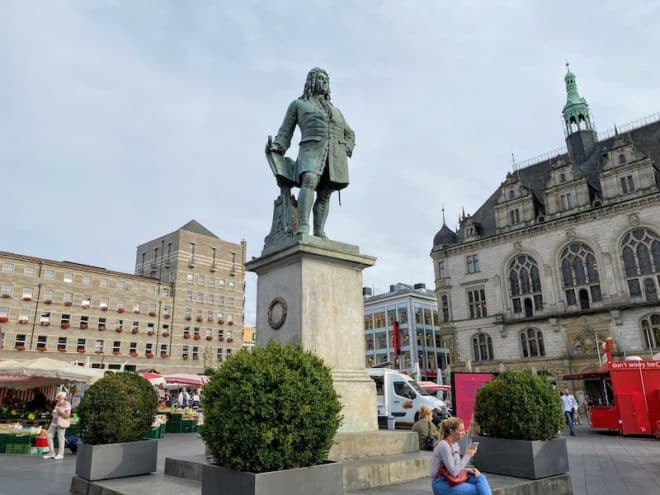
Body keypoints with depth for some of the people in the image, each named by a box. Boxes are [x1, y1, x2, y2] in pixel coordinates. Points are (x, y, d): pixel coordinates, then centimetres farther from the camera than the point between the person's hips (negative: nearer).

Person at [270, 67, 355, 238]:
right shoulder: (298, 104, 22)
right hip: (311, 149, -4)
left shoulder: (335, 110, 33)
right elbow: (285, 131, 15)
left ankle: (319, 233, -10)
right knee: (310, 181, -31)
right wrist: (278, 147, -4)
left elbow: (349, 133, 34)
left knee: (324, 195, -6)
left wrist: (347, 149, 13)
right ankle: (303, 227, -42)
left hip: (335, 154, 4)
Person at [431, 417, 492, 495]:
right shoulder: (444, 446, -20)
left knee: (481, 478, -11)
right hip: (442, 484, -8)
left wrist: (469, 470, -3)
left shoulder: (455, 444, 9)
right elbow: (453, 472, -23)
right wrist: (467, 456, -17)